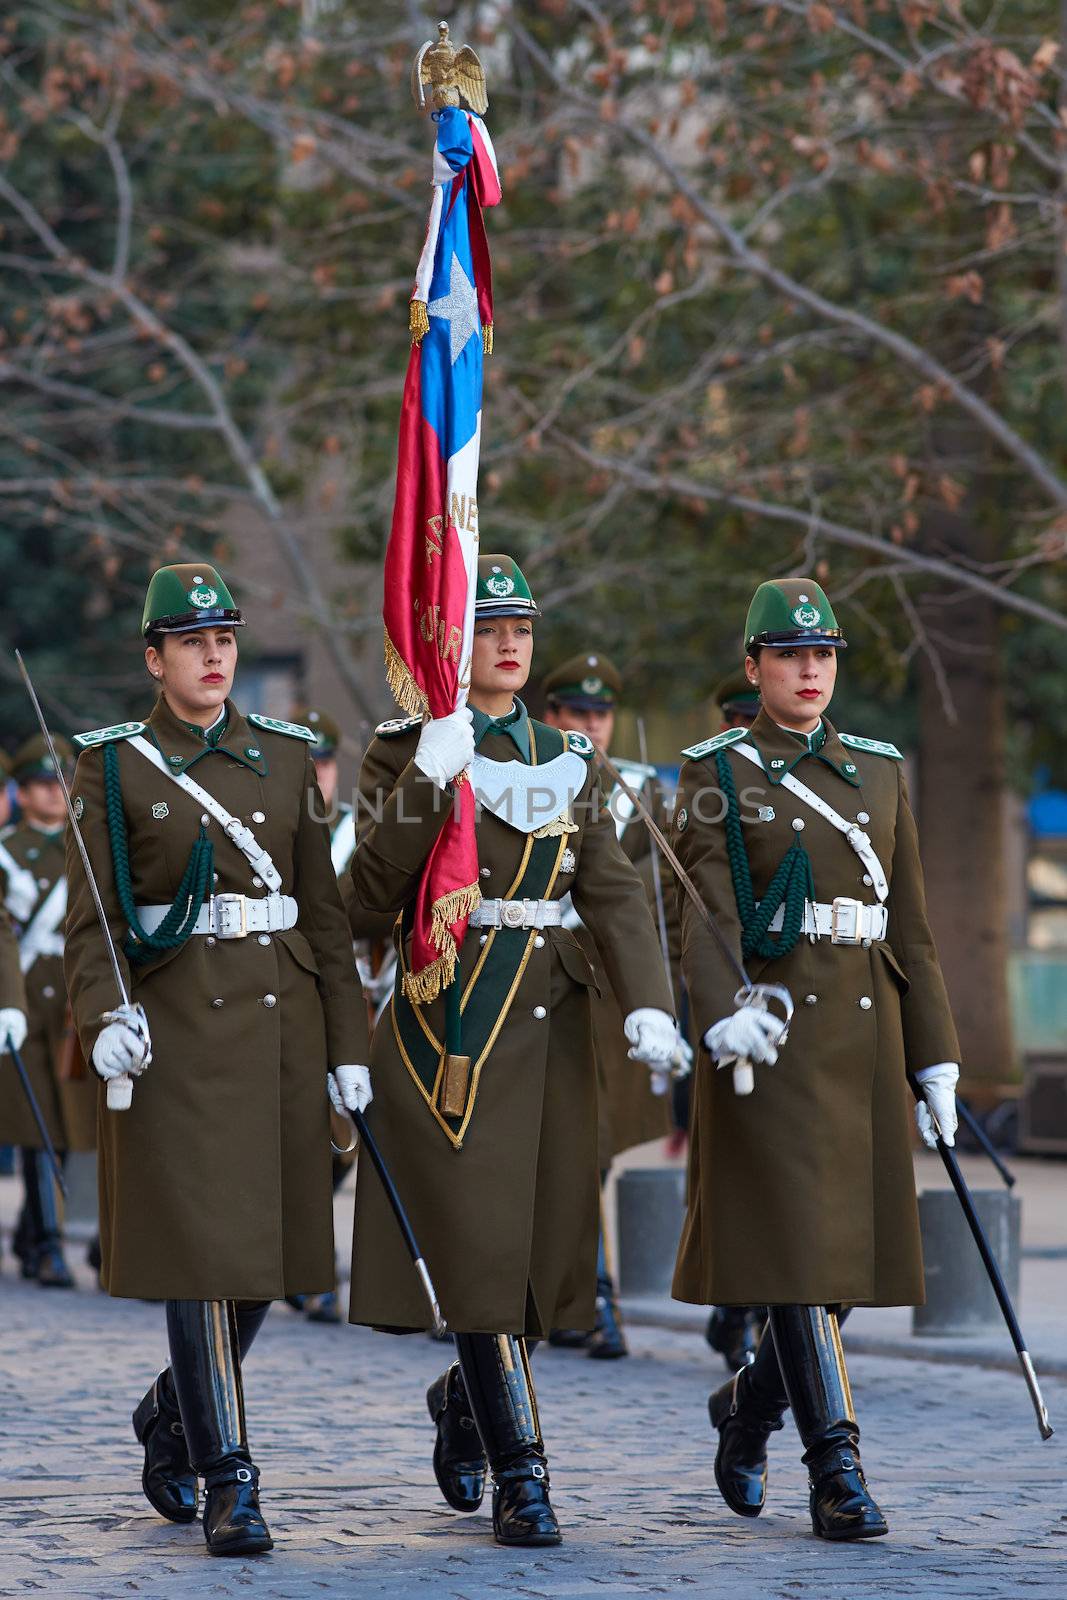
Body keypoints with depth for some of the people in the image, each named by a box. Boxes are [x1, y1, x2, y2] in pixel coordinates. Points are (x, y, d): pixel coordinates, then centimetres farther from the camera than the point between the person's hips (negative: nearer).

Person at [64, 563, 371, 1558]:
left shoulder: (286, 756, 10)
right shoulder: (113, 766, 0)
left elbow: (324, 910, 10)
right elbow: (91, 921, -3)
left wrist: (348, 1045, 5)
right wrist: (103, 1020, -20)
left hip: (282, 1020, 4)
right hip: (177, 1025, -4)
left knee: (269, 1250, 7)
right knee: (201, 1251, -8)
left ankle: (171, 1415, 32)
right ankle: (226, 1482, -3)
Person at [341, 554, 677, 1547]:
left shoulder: (565, 758, 12)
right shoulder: (406, 751, 0)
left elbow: (612, 893, 3)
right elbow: (372, 892, -12)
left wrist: (647, 1004, -12)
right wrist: (430, 776, -22)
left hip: (548, 1018, 5)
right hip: (450, 1019, -5)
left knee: (542, 1243, 7)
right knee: (478, 1245, -9)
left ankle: (462, 1400, 35)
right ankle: (518, 1477, -5)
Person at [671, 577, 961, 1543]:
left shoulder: (880, 771, 13)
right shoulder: (718, 776, 0)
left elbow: (909, 925, 12)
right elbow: (703, 913, -11)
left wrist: (936, 1058, 7)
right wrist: (722, 1016, -30)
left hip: (866, 1033, 5)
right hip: (771, 1033, -5)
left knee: (852, 1242, 6)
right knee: (796, 1244, -10)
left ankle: (747, 1406, 29)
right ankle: (837, 1470, -9)